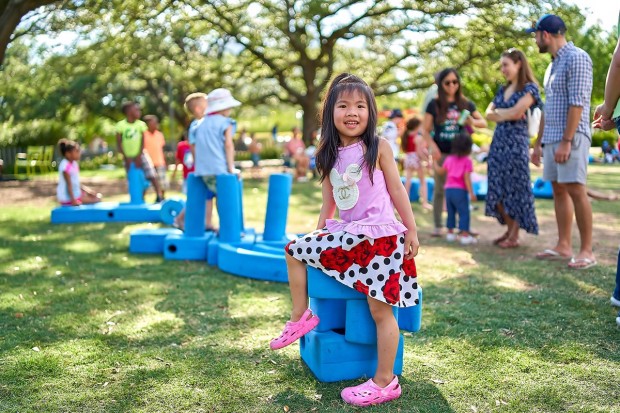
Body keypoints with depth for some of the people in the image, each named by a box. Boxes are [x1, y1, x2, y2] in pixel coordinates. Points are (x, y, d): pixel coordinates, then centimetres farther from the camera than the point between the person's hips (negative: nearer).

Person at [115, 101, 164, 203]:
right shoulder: (121, 125, -6)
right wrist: (126, 157, -11)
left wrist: (139, 156, -13)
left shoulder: (141, 124, -1)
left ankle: (159, 196, -8)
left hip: (140, 155, 0)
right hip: (129, 157, 0)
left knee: (151, 176, -12)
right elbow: (119, 144, -5)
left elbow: (142, 142, -4)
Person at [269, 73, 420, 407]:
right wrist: (319, 234, 15)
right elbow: (328, 201, 15)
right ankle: (301, 317, 21)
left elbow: (396, 190, -3)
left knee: (380, 308, -4)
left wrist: (411, 230, -4)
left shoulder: (378, 147, -6)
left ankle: (385, 382, 7)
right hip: (346, 234, 6)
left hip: (380, 235, -6)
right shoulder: (330, 155, 8)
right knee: (295, 250, 7)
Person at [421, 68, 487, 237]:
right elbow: (425, 130, 0)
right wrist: (432, 146, -16)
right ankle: (438, 225, 10)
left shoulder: (466, 104, 5)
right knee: (439, 189, 4)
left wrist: (472, 122, -11)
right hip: (441, 153, -2)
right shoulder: (434, 104, 0)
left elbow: (483, 123, 11)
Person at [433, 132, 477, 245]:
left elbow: (440, 171, 19)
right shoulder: (467, 161, -8)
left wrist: (434, 162, 35)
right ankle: (464, 235, -6)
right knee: (464, 213, -2)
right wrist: (471, 193, -12)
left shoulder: (449, 159, 8)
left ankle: (450, 233, 22)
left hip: (448, 189, 6)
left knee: (451, 212, 16)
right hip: (460, 190, -6)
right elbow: (467, 178, -14)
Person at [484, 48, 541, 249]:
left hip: (516, 142, -7)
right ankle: (509, 229, 19)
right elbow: (489, 114, 8)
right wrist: (507, 113, -7)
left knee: (514, 187, -2)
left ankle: (514, 235, 5)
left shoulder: (529, 88, -3)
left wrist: (499, 112, 0)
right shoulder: (502, 90, 18)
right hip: (498, 141, 7)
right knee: (497, 189, 6)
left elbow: (516, 113, -16)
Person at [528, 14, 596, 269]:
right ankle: (563, 246, 13)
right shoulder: (553, 65, 19)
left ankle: (587, 251, -5)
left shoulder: (576, 58, -8)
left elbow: (577, 103, -16)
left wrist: (566, 141, -21)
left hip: (571, 137, -9)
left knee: (575, 191, -10)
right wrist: (538, 142, 20)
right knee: (559, 191, 8)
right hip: (551, 138, 9)